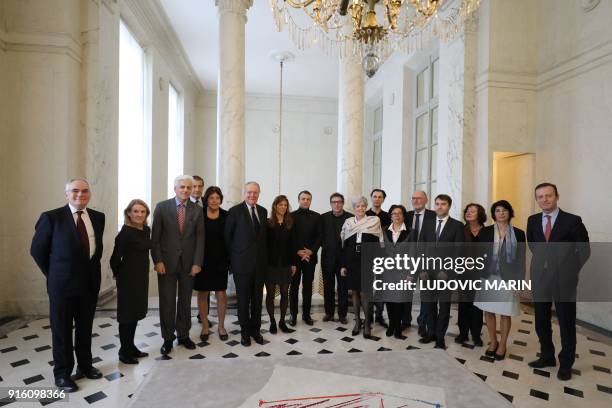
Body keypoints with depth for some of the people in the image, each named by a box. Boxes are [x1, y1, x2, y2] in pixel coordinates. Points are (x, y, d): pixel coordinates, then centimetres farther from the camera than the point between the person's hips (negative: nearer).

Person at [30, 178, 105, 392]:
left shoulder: (98, 217, 1)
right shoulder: (51, 217, -11)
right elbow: (37, 250, -3)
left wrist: (92, 270, 10)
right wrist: (52, 275, 2)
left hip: (90, 283, 4)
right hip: (62, 284, -4)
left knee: (85, 328, 17)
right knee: (62, 330, 10)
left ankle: (85, 365, 34)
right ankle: (62, 373, 27)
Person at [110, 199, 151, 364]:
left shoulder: (147, 230, 4)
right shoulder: (125, 233, -18)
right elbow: (115, 258, -14)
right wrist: (117, 273, 1)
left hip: (142, 276, 7)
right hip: (128, 278, -7)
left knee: (136, 312, 17)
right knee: (127, 314, 6)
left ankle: (131, 347, 32)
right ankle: (124, 352, 21)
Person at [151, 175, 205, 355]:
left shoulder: (197, 210, 2)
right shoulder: (162, 207, -2)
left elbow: (200, 238, 1)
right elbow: (155, 237, -3)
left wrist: (197, 263, -5)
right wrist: (158, 261, -9)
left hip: (188, 263, 2)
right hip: (167, 262, -1)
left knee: (185, 301, 12)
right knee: (167, 302, 6)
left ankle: (183, 335, 27)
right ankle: (168, 338, 22)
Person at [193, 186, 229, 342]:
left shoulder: (226, 216, -1)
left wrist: (229, 259, -5)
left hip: (220, 261, 1)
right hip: (202, 261, 0)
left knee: (221, 294, 5)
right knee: (203, 294, 10)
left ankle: (221, 326, 24)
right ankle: (205, 326, 26)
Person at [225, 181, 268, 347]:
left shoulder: (263, 211, 8)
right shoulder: (235, 211, -7)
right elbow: (227, 236, -2)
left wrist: (264, 256, 8)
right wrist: (233, 258, 1)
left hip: (260, 263, 4)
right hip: (242, 263, -4)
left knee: (257, 298, 12)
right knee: (243, 299, 7)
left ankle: (255, 329, 27)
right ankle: (245, 331, 23)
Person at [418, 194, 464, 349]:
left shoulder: (457, 225, -1)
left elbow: (458, 251, -6)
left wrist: (447, 271, -12)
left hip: (446, 272, -3)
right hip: (428, 271, 3)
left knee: (444, 305, 7)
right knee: (430, 304, 8)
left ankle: (440, 337, 18)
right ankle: (431, 333, 23)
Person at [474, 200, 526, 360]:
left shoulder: (518, 233, 0)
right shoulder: (485, 231, 1)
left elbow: (521, 259, 0)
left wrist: (519, 280, -6)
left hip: (508, 279, -1)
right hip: (488, 277, 1)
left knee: (505, 313, 7)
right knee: (488, 310, 9)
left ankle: (503, 345, 24)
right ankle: (493, 341, 27)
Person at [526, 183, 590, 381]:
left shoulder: (572, 220, -7)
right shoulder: (533, 220, 4)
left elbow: (584, 250, 1)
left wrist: (571, 270, 4)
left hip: (564, 281, -3)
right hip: (540, 279, 4)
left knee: (566, 323, 9)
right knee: (541, 322, 13)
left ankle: (566, 364, 26)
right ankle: (547, 357, 31)